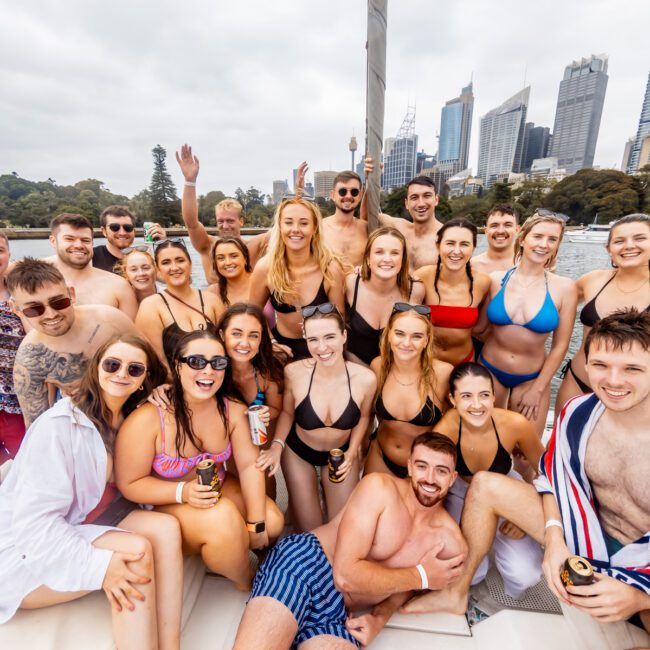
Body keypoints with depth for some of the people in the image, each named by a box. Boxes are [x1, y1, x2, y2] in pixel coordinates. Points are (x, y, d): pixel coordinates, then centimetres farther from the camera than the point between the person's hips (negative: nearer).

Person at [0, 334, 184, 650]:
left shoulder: (131, 420, -1)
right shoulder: (60, 424, -23)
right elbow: (33, 521, -26)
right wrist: (98, 564, -37)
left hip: (79, 525, 7)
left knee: (166, 528, -19)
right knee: (137, 550, -28)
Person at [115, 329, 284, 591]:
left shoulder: (233, 410, -14)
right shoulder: (147, 419, -26)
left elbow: (249, 465, -14)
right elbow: (129, 484, -16)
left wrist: (256, 524, -18)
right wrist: (183, 492, -31)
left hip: (218, 489, 5)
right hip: (164, 504, -4)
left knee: (272, 521, -13)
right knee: (225, 518, -31)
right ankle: (246, 584, 3)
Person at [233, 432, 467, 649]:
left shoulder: (451, 543, 1)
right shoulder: (378, 486, -11)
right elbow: (346, 574, -16)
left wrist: (379, 619, -6)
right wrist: (421, 576, -9)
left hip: (338, 614, 5)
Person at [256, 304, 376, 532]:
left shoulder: (365, 379, -25)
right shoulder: (294, 372, -28)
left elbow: (364, 416, -3)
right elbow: (287, 412, -7)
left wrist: (352, 452, -13)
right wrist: (277, 444, -21)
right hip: (298, 453, -1)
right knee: (310, 529, 10)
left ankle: (326, 486, 43)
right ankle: (298, 494, 42)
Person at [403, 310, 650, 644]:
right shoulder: (577, 412, -15)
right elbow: (552, 476, 1)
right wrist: (554, 536, -12)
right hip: (590, 537, 5)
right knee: (485, 484, -9)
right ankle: (456, 593, 8)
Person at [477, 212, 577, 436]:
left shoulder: (564, 288, -10)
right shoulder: (496, 279, -10)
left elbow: (560, 345, -6)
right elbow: (479, 327, -1)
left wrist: (538, 389, -4)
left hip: (533, 378, 0)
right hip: (490, 371, 0)